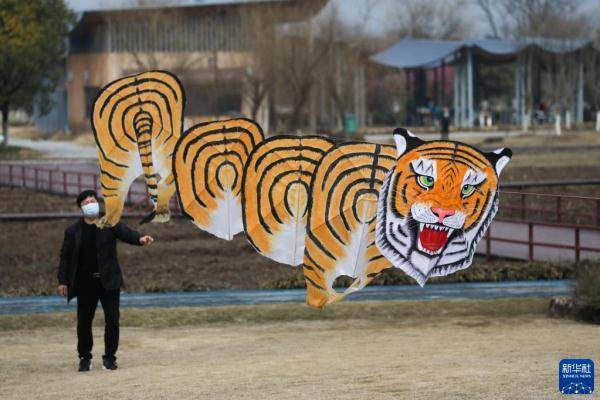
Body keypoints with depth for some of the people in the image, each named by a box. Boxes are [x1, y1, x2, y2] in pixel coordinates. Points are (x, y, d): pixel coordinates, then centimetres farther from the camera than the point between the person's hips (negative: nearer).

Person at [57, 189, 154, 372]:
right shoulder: (73, 232, 5)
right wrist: (62, 281, 0)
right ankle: (85, 357, 21)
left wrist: (140, 239, -36)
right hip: (85, 283, 1)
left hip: (109, 281, -1)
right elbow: (65, 257, 7)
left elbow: (126, 233, -15)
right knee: (84, 322, 4)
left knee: (112, 320, -2)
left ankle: (109, 357, 11)